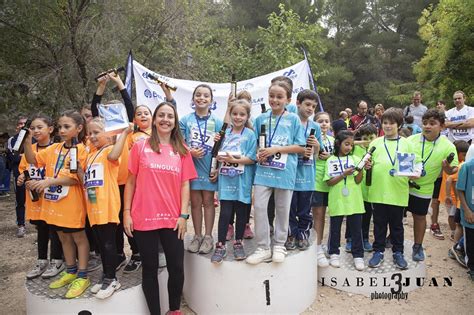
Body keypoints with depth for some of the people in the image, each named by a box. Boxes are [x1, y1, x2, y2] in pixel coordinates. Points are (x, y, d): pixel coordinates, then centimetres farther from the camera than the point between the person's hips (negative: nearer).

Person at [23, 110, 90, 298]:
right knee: (64, 237, 18)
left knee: (78, 237, 6)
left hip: (72, 203, -7)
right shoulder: (54, 148, 8)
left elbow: (75, 178, -18)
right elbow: (33, 160, 6)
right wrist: (27, 142, -8)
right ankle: (70, 272, 34)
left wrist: (49, 181, -25)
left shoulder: (81, 150, -12)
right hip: (54, 202, 7)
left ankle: (82, 277, 16)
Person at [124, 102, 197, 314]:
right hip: (144, 218, -1)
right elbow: (131, 182, 5)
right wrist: (126, 212, -1)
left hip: (172, 219, 1)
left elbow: (185, 185, 4)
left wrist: (183, 215, -4)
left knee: (177, 269, 7)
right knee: (150, 270, 10)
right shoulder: (140, 147, 2)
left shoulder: (182, 151, 6)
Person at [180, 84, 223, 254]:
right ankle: (197, 236, 22)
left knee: (208, 201, 8)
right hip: (192, 166, 1)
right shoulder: (185, 120, 1)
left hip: (209, 167, 0)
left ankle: (208, 237, 19)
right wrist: (190, 152, -17)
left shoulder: (217, 121, 1)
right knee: (195, 202, 9)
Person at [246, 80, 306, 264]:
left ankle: (279, 245, 27)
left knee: (282, 209, 9)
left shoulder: (293, 119, 0)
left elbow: (300, 147, -3)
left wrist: (276, 149, -13)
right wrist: (258, 153, -7)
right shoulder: (261, 119, 7)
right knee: (259, 207, -3)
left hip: (285, 171, -2)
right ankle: (263, 248, 10)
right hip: (263, 170, 2)